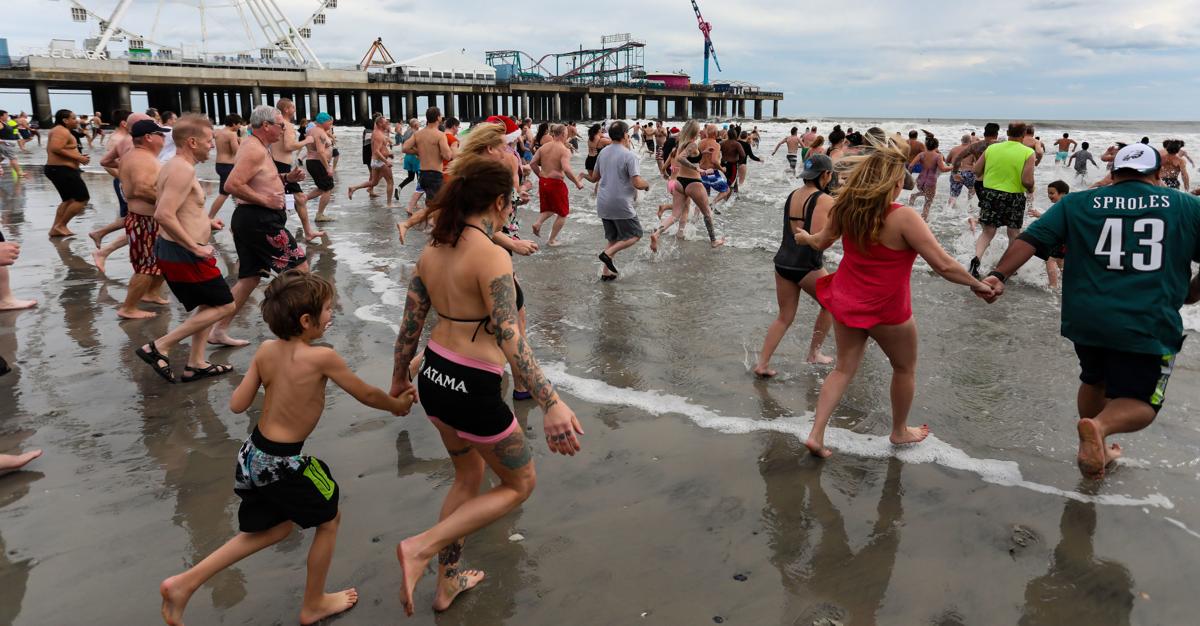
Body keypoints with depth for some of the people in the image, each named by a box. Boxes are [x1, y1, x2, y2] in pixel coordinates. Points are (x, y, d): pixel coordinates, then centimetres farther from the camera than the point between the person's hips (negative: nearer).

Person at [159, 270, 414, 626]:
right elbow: (367, 396, -7)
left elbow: (237, 405, 1)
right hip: (283, 464, -7)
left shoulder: (266, 350, -3)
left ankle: (185, 583, 23)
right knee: (329, 520, 18)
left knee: (275, 528, 27)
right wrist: (397, 405, 12)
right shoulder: (322, 357, -21)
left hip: (253, 454, 7)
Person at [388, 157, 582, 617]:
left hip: (434, 377, 8)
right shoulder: (492, 257, -21)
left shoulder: (432, 251, 2)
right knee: (519, 485, 16)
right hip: (473, 390, -8)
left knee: (469, 475, 29)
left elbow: (410, 323, 9)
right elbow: (509, 339, -29)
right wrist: (552, 404, -33)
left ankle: (448, 583, 40)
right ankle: (422, 547, 5)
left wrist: (399, 378, 24)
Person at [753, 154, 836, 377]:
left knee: (784, 317, 16)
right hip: (807, 266, -6)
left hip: (783, 262, 6)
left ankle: (762, 364, 9)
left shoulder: (792, 195, 9)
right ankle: (814, 353, 28)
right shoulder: (825, 200, -13)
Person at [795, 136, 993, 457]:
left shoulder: (846, 207, -7)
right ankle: (900, 431, 39)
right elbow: (943, 265, -24)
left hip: (846, 302, 5)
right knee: (905, 368, 21)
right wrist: (977, 285, -8)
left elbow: (822, 241, 12)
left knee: (844, 368, 16)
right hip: (887, 310, -5)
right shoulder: (903, 217, -24)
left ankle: (816, 434, 7)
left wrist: (805, 237, 34)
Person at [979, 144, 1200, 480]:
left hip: (1085, 319, 3)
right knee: (1140, 402, 9)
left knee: (1094, 380, 27)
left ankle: (1095, 449, 41)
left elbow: (1031, 239, -6)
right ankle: (1100, 426, -22)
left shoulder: (1078, 204, 6)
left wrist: (999, 275, -11)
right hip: (1148, 327, -3)